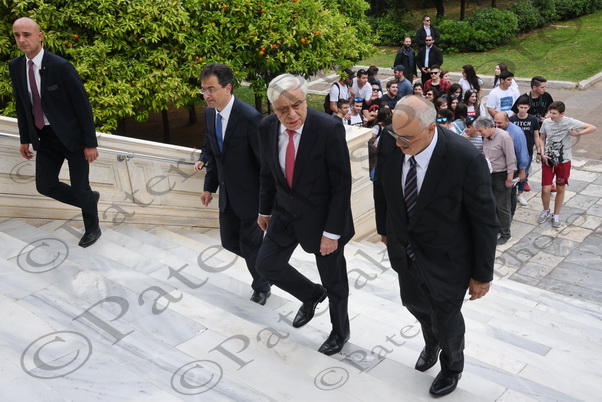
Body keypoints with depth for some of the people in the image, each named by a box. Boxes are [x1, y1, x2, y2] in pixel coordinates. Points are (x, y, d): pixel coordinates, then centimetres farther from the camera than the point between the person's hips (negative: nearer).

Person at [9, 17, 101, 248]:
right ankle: (89, 199, 34)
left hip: (73, 135, -6)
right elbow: (21, 105, 10)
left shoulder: (61, 66, -21)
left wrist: (90, 143, -16)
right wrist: (25, 139, 12)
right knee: (45, 185, 8)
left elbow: (83, 104, -17)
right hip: (46, 137, 6)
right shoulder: (16, 66, -1)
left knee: (79, 188, 2)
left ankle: (92, 228, 30)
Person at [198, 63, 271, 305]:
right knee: (229, 241, 16)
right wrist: (209, 186, 11)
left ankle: (261, 287, 34)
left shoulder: (249, 117, -25)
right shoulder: (209, 113, -2)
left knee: (250, 245, 7)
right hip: (227, 193, 7)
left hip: (250, 194, -7)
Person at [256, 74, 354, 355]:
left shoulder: (329, 129, -26)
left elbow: (342, 185, -21)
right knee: (267, 264, 13)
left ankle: (340, 331, 41)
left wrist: (332, 232, -20)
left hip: (322, 215, -5)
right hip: (285, 212, 5)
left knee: (334, 280, 13)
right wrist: (264, 210, 14)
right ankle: (311, 295, 40)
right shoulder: (267, 128, -10)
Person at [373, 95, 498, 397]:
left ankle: (452, 368, 50)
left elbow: (485, 221, -20)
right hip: (405, 250, 5)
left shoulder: (466, 159, -31)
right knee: (414, 303, 26)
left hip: (446, 259, -5)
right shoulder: (390, 143, -17)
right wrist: (385, 228, 16)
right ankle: (431, 343, 62)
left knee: (446, 319, 15)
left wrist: (482, 275, -13)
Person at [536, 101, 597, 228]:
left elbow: (592, 128, -12)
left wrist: (577, 134, -23)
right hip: (548, 160, 1)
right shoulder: (546, 122, -6)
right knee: (546, 189, -2)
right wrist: (541, 153, -5)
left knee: (560, 189, 11)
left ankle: (556, 215, 28)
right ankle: (546, 210, 26)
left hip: (563, 161, -1)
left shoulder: (569, 122, -13)